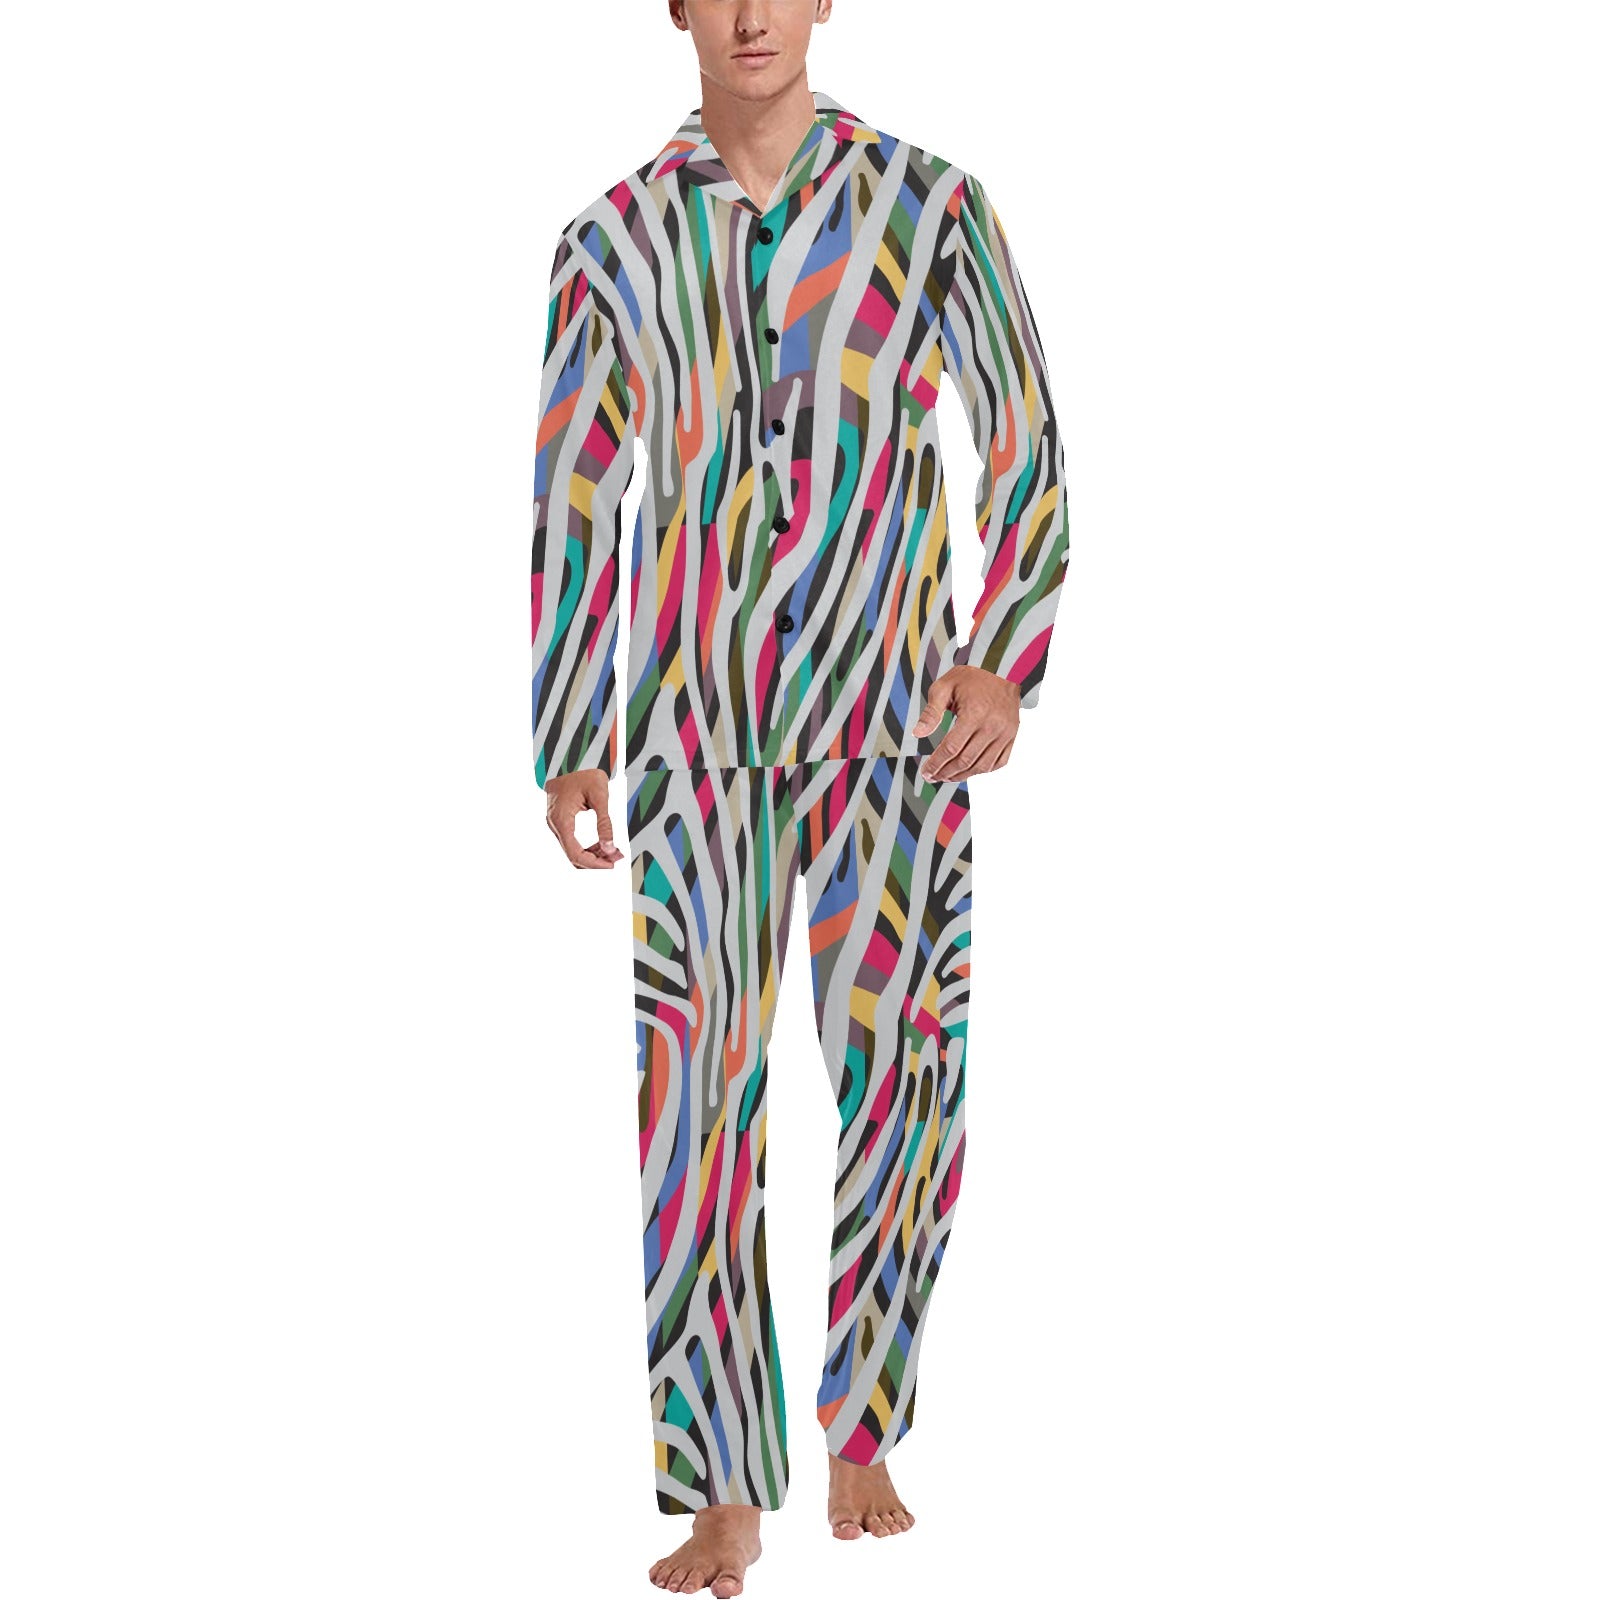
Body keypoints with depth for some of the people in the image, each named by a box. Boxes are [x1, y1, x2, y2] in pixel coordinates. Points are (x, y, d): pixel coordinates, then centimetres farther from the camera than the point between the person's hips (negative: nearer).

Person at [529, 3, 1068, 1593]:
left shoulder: (930, 204, -1)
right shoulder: (613, 241, 2)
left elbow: (1029, 453, 1)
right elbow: (570, 503, 7)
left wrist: (1011, 662, -13)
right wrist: (563, 751, 4)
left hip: (893, 724, 0)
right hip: (695, 738, 0)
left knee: (900, 1088, 3)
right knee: (700, 1108, -4)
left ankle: (857, 1430, 27)